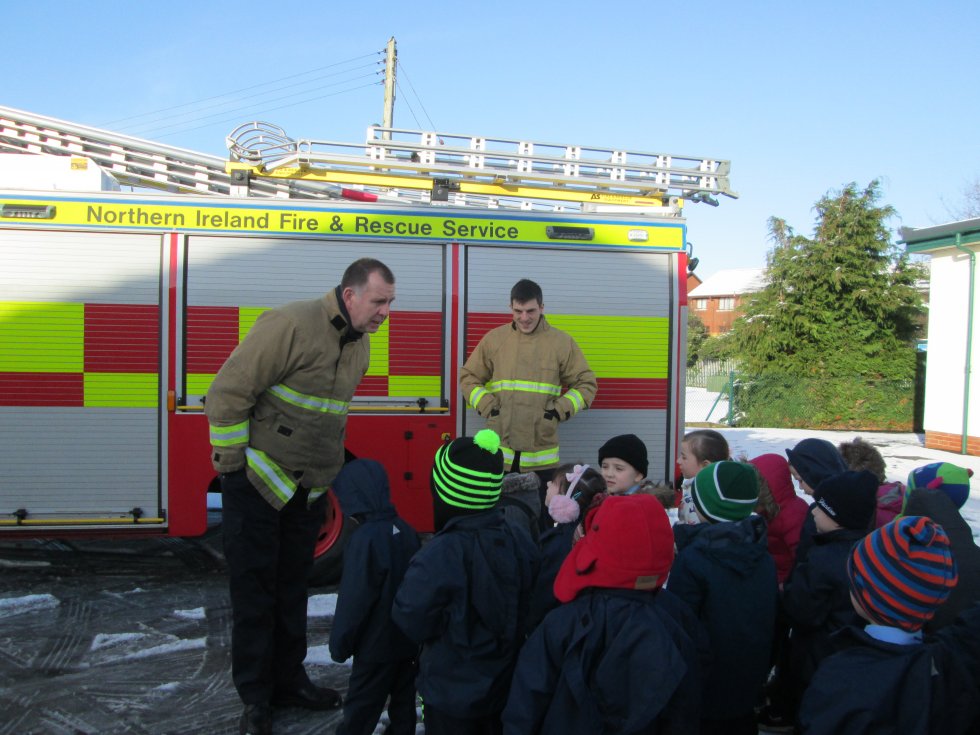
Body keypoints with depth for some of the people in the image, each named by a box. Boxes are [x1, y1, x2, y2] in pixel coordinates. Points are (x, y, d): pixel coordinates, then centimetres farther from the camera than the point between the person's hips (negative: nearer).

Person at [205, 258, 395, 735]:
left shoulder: (359, 343, 5)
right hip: (258, 480, -7)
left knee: (293, 588, 17)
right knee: (254, 590, 3)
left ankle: (288, 681, 30)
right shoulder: (292, 325, -22)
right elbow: (229, 390, -21)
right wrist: (230, 459, -15)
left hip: (309, 487, 8)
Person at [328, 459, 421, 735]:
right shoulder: (407, 531, 2)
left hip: (376, 644, -8)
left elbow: (353, 599, -19)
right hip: (409, 639, 8)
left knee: (360, 707, 5)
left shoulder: (365, 538, -23)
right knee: (403, 699, 17)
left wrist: (340, 644, -8)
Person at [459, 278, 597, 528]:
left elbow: (586, 384, 7)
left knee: (540, 519, 7)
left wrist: (560, 410, -5)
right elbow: (469, 377, 13)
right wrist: (486, 406, -3)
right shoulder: (494, 339, 5)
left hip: (541, 451, -1)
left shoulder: (562, 342, 3)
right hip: (500, 449, 1)